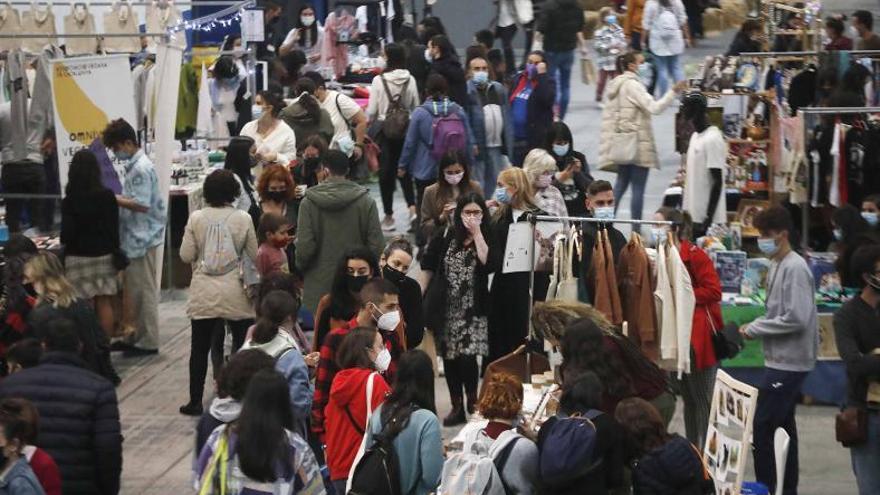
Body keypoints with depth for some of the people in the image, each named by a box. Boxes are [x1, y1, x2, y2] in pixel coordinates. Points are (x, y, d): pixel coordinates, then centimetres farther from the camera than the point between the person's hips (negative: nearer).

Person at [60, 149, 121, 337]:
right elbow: (114, 229, 1)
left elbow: (67, 234, -9)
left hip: (78, 258, -2)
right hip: (103, 256, 2)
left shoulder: (69, 201, -11)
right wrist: (117, 256, 11)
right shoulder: (107, 196, -5)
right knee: (104, 304, 8)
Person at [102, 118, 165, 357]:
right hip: (135, 238, 10)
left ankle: (148, 342, 6)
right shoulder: (134, 166, 12)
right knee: (133, 290, 15)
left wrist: (114, 199, -15)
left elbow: (142, 204, -22)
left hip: (142, 239, -10)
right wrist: (117, 199, 6)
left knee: (144, 291, -2)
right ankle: (135, 337, 23)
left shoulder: (141, 169, -18)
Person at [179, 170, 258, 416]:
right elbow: (255, 255, -1)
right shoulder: (243, 219, -6)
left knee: (200, 348, 8)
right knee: (244, 347, 9)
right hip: (235, 294, -1)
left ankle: (195, 401, 10)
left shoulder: (196, 219, -5)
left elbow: (186, 255, -2)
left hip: (203, 294, 1)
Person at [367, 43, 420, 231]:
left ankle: (389, 215, 13)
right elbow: (416, 107, 1)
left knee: (386, 171, 7)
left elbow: (371, 111, -8)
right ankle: (412, 207, -1)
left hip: (385, 130, -2)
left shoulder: (379, 80, -13)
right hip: (406, 130, 2)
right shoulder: (410, 80, -6)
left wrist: (367, 123, 9)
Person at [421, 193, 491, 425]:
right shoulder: (445, 237, 5)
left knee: (467, 355, -14)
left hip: (473, 309, -3)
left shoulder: (487, 238, 0)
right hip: (446, 308, 3)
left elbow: (487, 262, -19)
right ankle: (457, 406, 19)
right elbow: (428, 267, 11)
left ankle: (472, 401, 8)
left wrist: (477, 232, -16)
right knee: (449, 357, 7)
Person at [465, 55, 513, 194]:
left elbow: (507, 118, 14)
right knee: (477, 188, -3)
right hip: (477, 147, -6)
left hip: (498, 146, 6)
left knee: (497, 185, 14)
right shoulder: (466, 90, -7)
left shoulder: (499, 89, 13)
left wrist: (508, 145, 8)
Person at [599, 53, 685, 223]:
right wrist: (673, 92, -24)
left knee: (621, 183, 15)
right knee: (638, 188, -4)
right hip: (638, 143, -9)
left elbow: (607, 115, 17)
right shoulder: (632, 85, -14)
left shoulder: (616, 84, 14)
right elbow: (654, 108, -23)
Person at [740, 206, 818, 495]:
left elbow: (797, 319, -23)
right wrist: (755, 328, 2)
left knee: (762, 425, -8)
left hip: (788, 361, -9)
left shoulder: (795, 268, -17)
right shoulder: (778, 265, 11)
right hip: (784, 359, 9)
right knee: (783, 425, 14)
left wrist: (753, 329, -16)